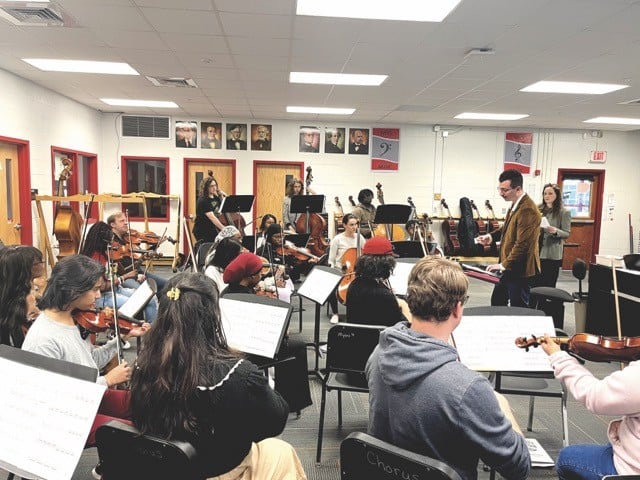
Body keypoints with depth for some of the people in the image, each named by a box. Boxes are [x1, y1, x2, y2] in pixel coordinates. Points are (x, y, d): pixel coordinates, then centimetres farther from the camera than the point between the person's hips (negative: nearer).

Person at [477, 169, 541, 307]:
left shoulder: (527, 210, -24)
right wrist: (492, 236, 6)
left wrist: (504, 265, -21)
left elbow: (522, 244, -26)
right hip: (509, 267, 10)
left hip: (520, 270, -10)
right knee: (497, 302, 20)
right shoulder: (515, 204, 9)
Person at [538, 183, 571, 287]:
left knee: (548, 285, 0)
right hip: (537, 251, 3)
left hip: (552, 255, -3)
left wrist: (556, 231, -23)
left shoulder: (564, 212, -3)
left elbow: (567, 234, -5)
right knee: (535, 283, 4)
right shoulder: (539, 209, 8)